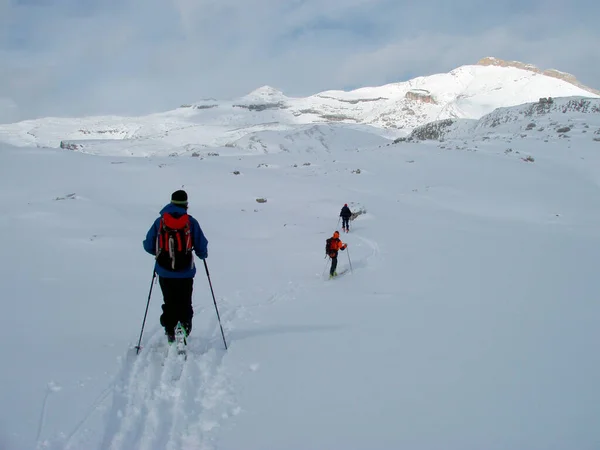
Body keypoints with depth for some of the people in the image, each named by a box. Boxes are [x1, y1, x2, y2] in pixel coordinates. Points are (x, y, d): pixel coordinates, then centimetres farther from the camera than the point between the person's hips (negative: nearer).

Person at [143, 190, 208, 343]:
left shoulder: (160, 221, 1)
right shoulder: (191, 222, -3)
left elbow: (148, 246, 2)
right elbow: (201, 246, -2)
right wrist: (203, 254, 21)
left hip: (164, 272, 1)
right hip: (185, 273, -1)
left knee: (169, 303, 15)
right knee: (184, 304, 10)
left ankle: (170, 332, 10)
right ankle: (184, 325, -14)